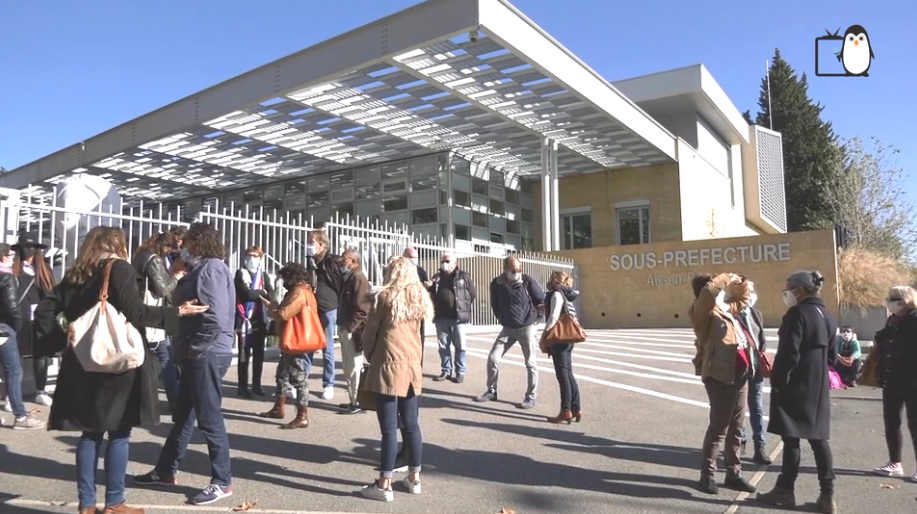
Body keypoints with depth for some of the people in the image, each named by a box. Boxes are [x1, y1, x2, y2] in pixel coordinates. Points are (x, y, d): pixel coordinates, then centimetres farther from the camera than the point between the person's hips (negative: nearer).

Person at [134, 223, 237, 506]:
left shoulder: (211, 268, -14)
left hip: (206, 355, -10)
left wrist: (194, 348, -15)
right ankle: (166, 471, 35)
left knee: (209, 418, -2)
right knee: (183, 416, 20)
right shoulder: (200, 269, 18)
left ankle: (222, 481, 9)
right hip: (197, 355, 10)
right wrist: (188, 349, 9)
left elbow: (216, 318, -23)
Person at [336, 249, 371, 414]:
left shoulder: (358, 278, -14)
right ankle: (353, 400, 24)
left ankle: (358, 402, 4)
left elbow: (361, 308, -21)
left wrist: (350, 327, -20)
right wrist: (342, 326, 13)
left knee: (354, 367, -3)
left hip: (352, 331, -10)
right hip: (346, 329, 10)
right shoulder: (349, 277, 16)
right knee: (348, 368, 16)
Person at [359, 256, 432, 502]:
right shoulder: (421, 298, 9)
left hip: (389, 366, -6)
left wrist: (369, 356, 15)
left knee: (389, 427, -3)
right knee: (411, 424, 13)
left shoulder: (386, 296, -5)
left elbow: (370, 332, 1)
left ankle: (384, 485, 2)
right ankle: (414, 478, 22)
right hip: (413, 366, 6)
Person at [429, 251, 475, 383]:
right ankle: (446, 371, 19)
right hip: (441, 318, 4)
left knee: (460, 346, 2)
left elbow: (473, 295, 1)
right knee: (443, 346, 9)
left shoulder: (463, 276, 0)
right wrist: (429, 287, -1)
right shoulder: (437, 277, 11)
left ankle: (460, 372, 10)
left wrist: (463, 306, -3)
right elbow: (432, 295, 18)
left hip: (459, 317, -4)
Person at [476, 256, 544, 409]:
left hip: (527, 328, -3)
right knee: (492, 358, -1)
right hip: (508, 328, 3)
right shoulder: (496, 284, -8)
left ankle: (530, 397, 12)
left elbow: (542, 301, -3)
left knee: (531, 363, 0)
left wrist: (535, 317, -2)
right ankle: (491, 391, 16)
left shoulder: (527, 281, -15)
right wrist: (502, 320, 10)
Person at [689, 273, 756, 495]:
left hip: (739, 374, 9)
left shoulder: (727, 310, 16)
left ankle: (734, 473, 26)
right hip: (720, 375, -8)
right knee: (719, 427, -3)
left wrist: (735, 284, 21)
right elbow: (709, 291, -31)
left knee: (736, 428, 15)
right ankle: (707, 475, 9)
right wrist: (727, 278, -15)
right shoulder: (704, 312, -10)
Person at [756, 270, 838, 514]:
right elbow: (831, 356, 17)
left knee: (791, 437, 0)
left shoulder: (797, 314, -14)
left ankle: (785, 491, 9)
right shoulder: (827, 316, 12)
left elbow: (788, 354, -19)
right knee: (818, 438, 10)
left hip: (795, 386, -8)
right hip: (818, 387, 8)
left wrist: (777, 382, -12)